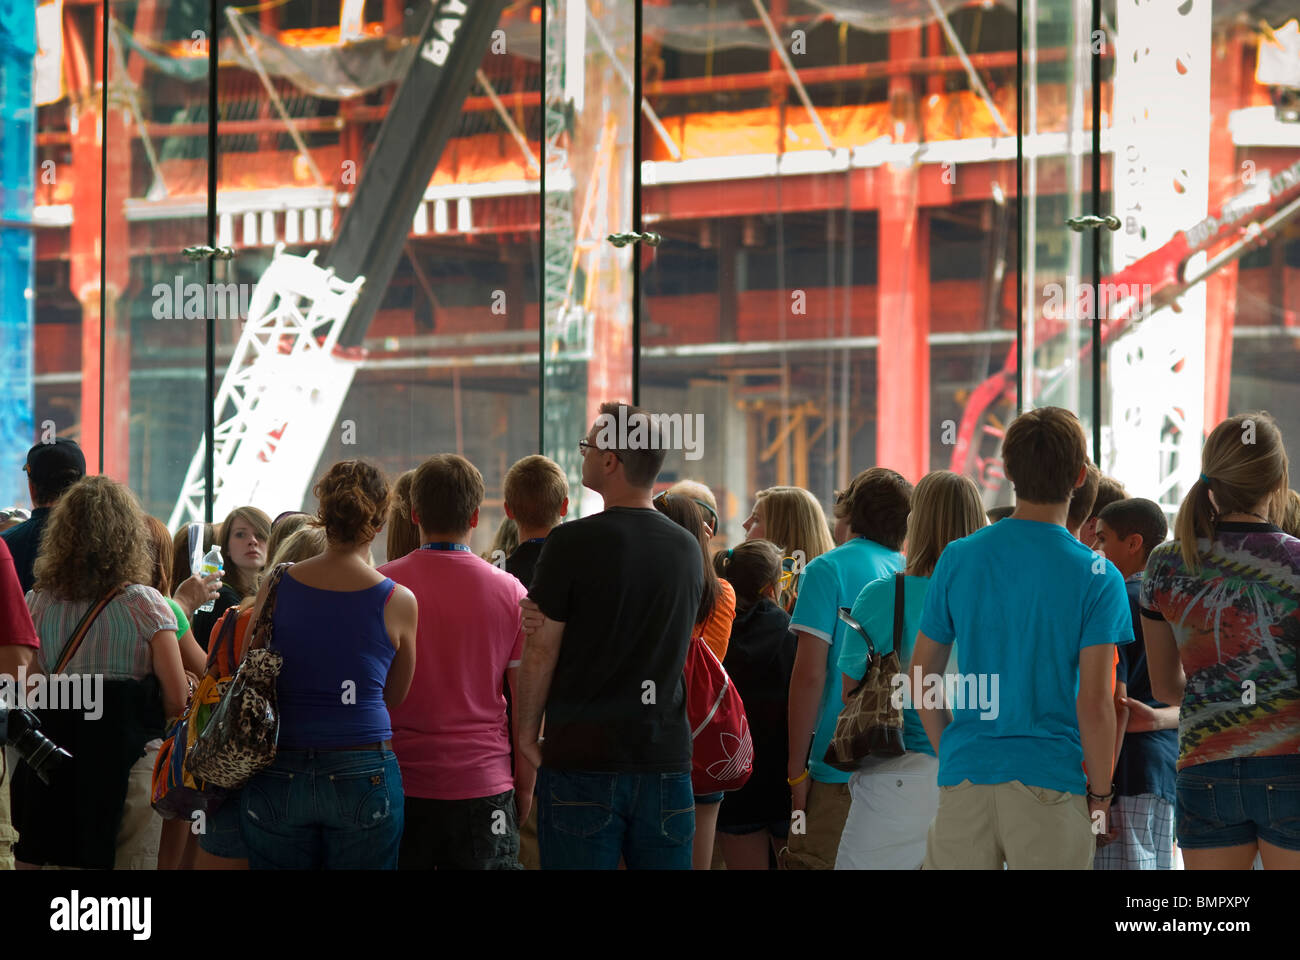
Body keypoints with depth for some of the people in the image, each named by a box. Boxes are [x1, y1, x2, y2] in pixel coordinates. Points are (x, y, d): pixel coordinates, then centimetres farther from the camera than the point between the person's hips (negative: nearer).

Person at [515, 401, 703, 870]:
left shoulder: (572, 542, -10)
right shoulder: (687, 549, 8)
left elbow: (540, 652, -6)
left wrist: (526, 734, 5)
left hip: (582, 760, -5)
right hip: (666, 758, 5)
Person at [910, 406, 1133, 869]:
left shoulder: (958, 558, 3)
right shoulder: (1097, 577, -7)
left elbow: (920, 680, 6)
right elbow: (1093, 703, -11)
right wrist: (1099, 795, 1)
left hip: (963, 778, 3)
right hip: (1050, 779, -3)